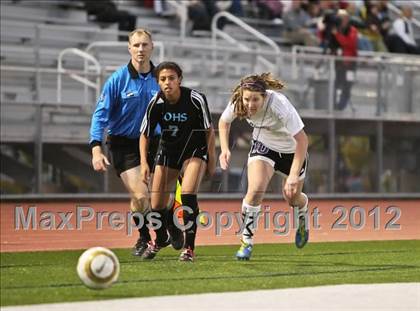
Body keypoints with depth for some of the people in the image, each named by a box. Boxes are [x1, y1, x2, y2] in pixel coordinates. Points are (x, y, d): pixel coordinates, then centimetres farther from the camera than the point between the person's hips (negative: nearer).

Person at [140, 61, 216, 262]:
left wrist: (211, 159, -5)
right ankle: (160, 240, 35)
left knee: (188, 194, -26)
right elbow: (145, 134, -4)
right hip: (168, 150, 3)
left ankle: (189, 247, -14)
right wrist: (144, 162, -14)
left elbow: (209, 129, -8)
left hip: (195, 149, -3)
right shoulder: (156, 104, -17)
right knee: (157, 203, 2)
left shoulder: (196, 99, -22)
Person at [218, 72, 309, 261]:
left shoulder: (279, 105, -39)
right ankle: (246, 241, -9)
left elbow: (302, 139, -36)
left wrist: (294, 175, -41)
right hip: (263, 145, 2)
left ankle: (303, 217, 51)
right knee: (255, 189, -21)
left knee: (292, 198, 13)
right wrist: (225, 149, -16)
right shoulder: (237, 103, -25)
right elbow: (224, 121, -1)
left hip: (291, 150, -2)